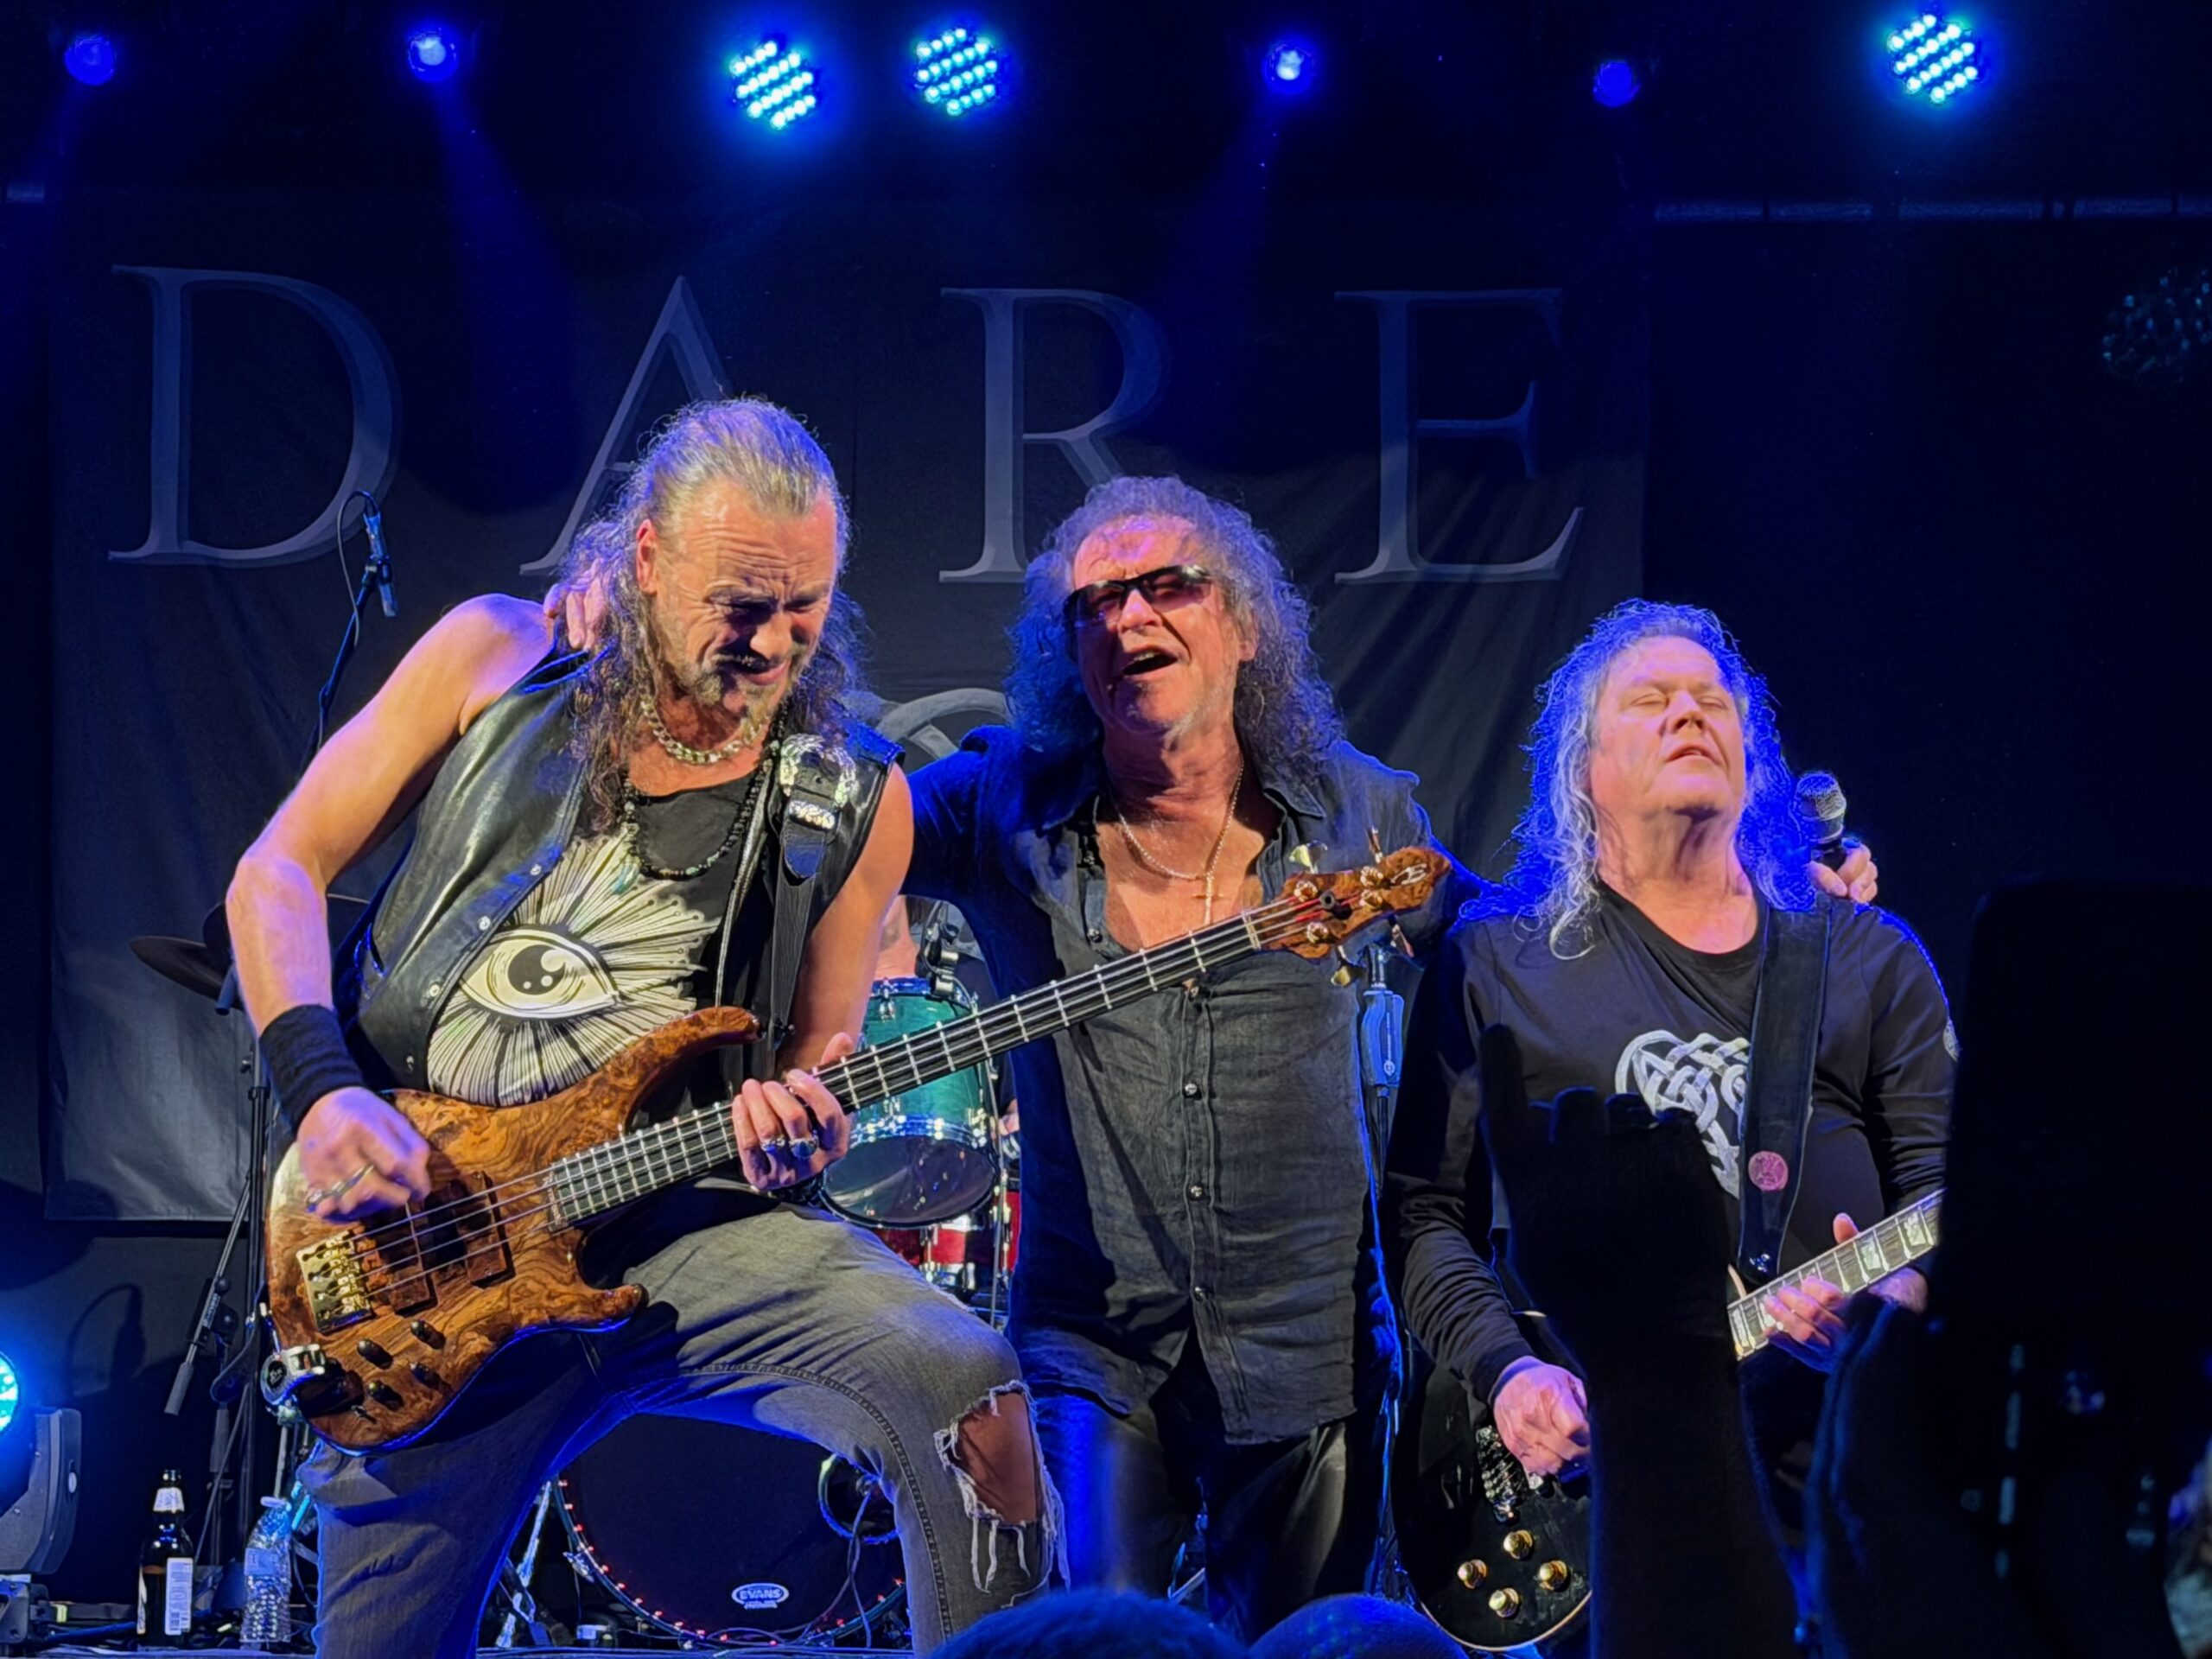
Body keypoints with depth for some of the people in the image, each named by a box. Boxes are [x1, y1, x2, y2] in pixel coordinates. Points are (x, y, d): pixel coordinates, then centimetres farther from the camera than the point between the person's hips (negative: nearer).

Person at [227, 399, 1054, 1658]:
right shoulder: (497, 661, 3)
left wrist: (795, 1128, -15)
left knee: (966, 1393, -26)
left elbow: (818, 1063, 10)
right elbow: (281, 872, 4)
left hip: (677, 1224, 0)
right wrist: (325, 1091, -11)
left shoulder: (854, 805, 4)